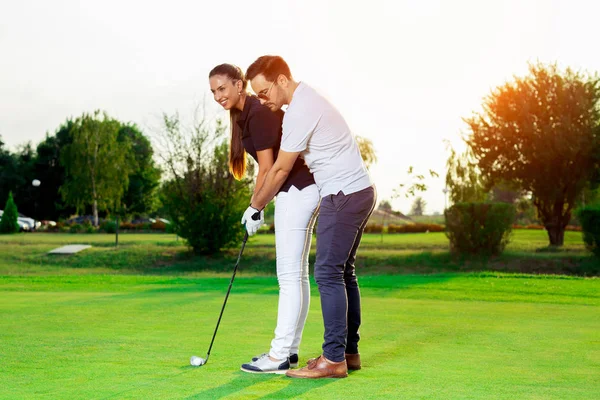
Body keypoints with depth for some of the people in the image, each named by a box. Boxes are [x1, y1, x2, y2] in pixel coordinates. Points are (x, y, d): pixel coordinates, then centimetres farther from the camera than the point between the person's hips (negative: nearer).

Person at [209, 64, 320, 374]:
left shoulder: (258, 114, -16)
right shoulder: (244, 114, 14)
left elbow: (268, 168, -14)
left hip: (296, 191, -10)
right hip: (298, 189, 10)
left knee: (290, 275, -9)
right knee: (296, 274, 11)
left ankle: (280, 355, -6)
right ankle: (289, 349, 17)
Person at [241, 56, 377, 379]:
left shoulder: (300, 110, -17)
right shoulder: (307, 98, 16)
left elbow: (280, 170, -11)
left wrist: (255, 206, 2)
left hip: (344, 195, -10)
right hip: (359, 191, 10)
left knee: (329, 273, -9)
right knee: (343, 272, 13)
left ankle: (334, 359, -7)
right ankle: (349, 351, 18)